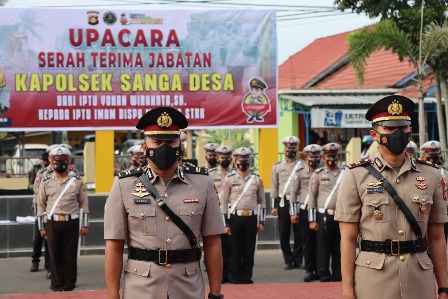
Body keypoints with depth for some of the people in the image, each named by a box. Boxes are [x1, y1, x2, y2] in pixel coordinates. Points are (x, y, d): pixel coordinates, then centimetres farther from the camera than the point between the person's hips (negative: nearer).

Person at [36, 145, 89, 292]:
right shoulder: (46, 181, 5)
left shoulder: (77, 181, 4)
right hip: (52, 223, 1)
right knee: (55, 255, 5)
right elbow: (41, 204, 8)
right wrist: (41, 227, 5)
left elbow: (84, 203, 6)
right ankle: (57, 284, 14)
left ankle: (69, 284, 12)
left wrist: (85, 225, 2)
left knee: (70, 255, 3)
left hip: (71, 223, -1)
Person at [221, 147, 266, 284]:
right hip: (236, 218, -2)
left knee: (249, 249, 4)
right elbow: (224, 202, 2)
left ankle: (247, 276, 11)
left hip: (251, 218, 2)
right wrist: (226, 224, -3)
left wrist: (262, 222, 6)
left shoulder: (256, 179, 8)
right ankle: (237, 277, 9)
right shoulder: (230, 179, 2)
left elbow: (262, 202, 12)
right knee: (236, 249, 2)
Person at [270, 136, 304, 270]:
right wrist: (274, 206, 3)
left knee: (299, 233, 1)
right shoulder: (277, 166, 9)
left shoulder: (303, 165, 5)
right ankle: (288, 260, 13)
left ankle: (298, 260, 11)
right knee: (284, 234, 3)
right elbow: (274, 187, 9)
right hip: (283, 202, 1)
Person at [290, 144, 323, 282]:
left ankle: (318, 270, 11)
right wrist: (293, 213, 0)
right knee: (307, 242, 2)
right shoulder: (300, 172, 3)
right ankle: (309, 270, 8)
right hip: (304, 210, 0)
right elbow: (294, 192, 5)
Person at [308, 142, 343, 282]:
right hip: (324, 217, -2)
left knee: (339, 250, 7)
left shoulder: (344, 174, 10)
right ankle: (325, 278, 7)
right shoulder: (318, 174, 3)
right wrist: (312, 220, -5)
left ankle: (338, 277, 15)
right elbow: (312, 197, 1)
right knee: (323, 249, 0)